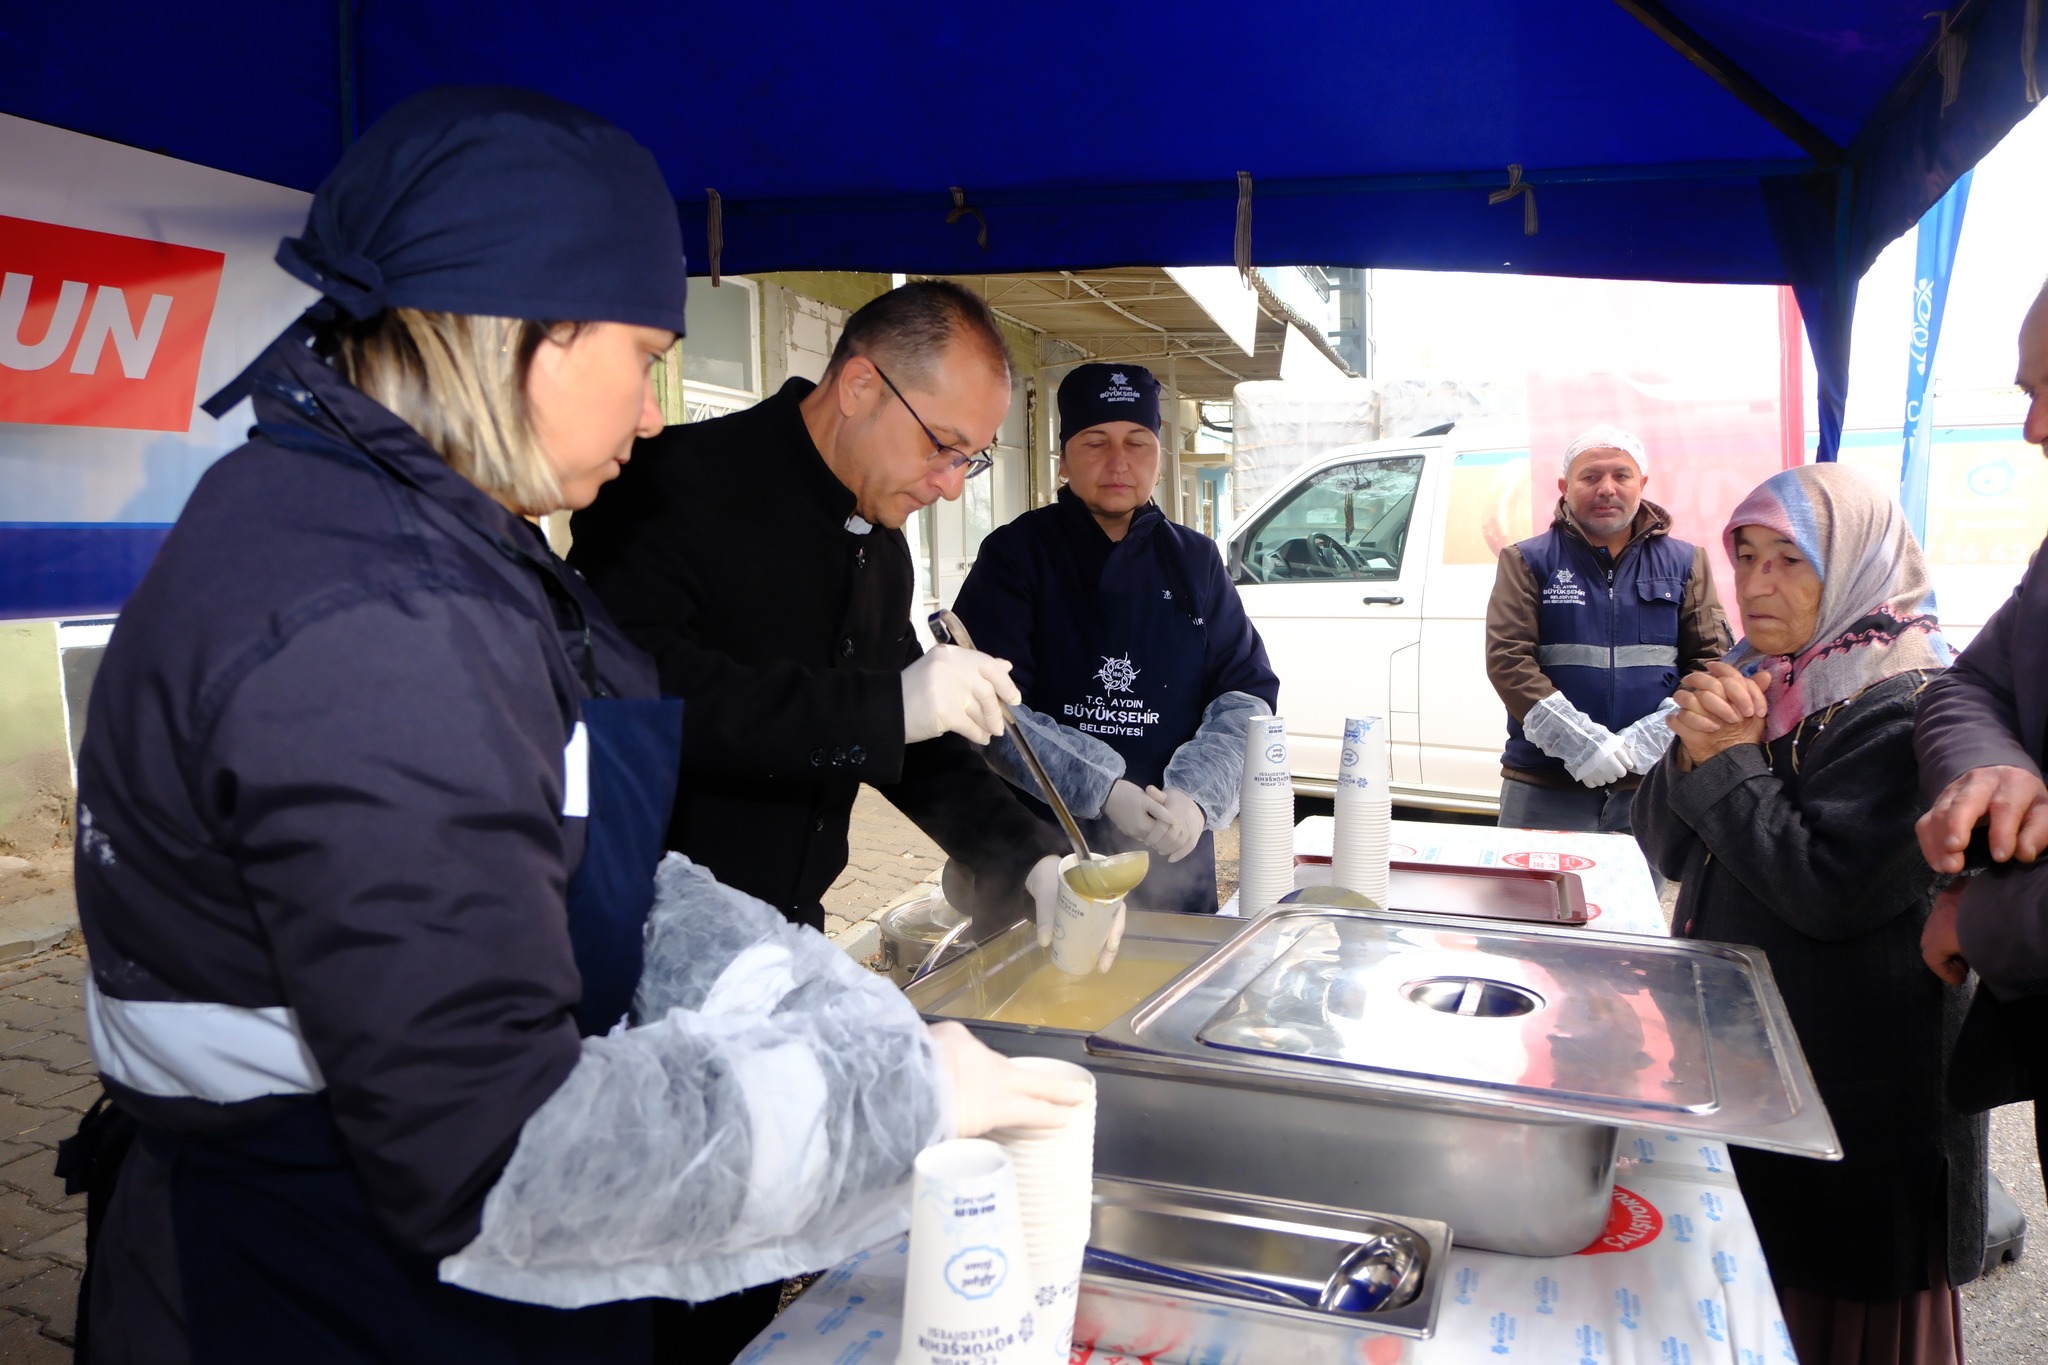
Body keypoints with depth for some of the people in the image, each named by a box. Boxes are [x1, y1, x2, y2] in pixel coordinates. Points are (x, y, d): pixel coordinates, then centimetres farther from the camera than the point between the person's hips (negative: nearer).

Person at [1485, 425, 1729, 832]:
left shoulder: (1684, 563, 11)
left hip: (1654, 784, 2)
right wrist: (1575, 740, -16)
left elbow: (1711, 659, 6)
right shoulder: (1527, 562, 5)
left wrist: (1655, 736, -10)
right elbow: (1507, 659, -5)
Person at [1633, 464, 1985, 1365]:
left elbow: (1828, 891, -26)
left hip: (1853, 1091, -7)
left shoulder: (1907, 710, -17)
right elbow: (1666, 849, 5)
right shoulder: (1763, 680, 7)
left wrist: (1726, 762, -18)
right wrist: (1696, 751, -14)